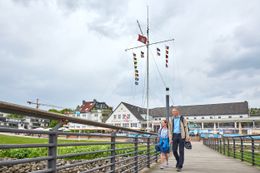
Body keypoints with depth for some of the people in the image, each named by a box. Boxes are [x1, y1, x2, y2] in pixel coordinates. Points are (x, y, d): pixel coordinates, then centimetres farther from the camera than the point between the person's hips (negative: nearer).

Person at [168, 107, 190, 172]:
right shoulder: (171, 120, 8)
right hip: (174, 136, 3)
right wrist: (170, 138, 2)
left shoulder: (182, 118, 1)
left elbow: (186, 127, 2)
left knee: (181, 151, -4)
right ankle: (178, 161, 29)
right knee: (174, 150, 1)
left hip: (181, 135, -3)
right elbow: (170, 129, 8)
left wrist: (187, 136, -6)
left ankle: (180, 166, 0)